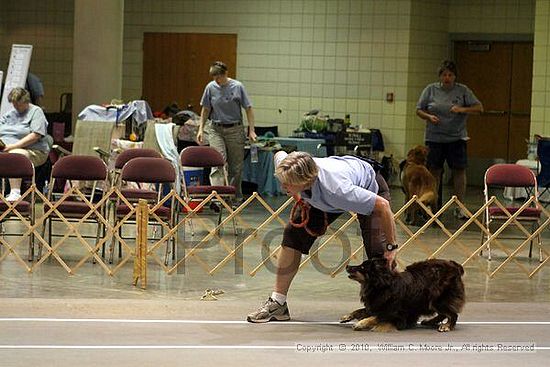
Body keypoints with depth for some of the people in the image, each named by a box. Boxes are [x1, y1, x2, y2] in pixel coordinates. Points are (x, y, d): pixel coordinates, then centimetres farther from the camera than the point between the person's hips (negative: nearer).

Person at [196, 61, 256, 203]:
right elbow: (205, 109, 9)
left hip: (235, 129, 0)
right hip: (216, 129, 0)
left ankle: (236, 197, 18)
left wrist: (251, 130, -7)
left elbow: (248, 109, -2)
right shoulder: (211, 87, -1)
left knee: (236, 166, 5)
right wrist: (201, 129, 4)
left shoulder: (238, 87, -6)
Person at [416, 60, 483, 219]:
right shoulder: (431, 89, 4)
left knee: (459, 170, -2)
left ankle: (460, 207, 4)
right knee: (434, 171, 3)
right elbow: (419, 110, 8)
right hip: (434, 138, 0)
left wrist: (462, 110, -17)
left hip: (457, 138, 0)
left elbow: (479, 108, -1)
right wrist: (429, 117, -13)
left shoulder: (462, 90, 3)